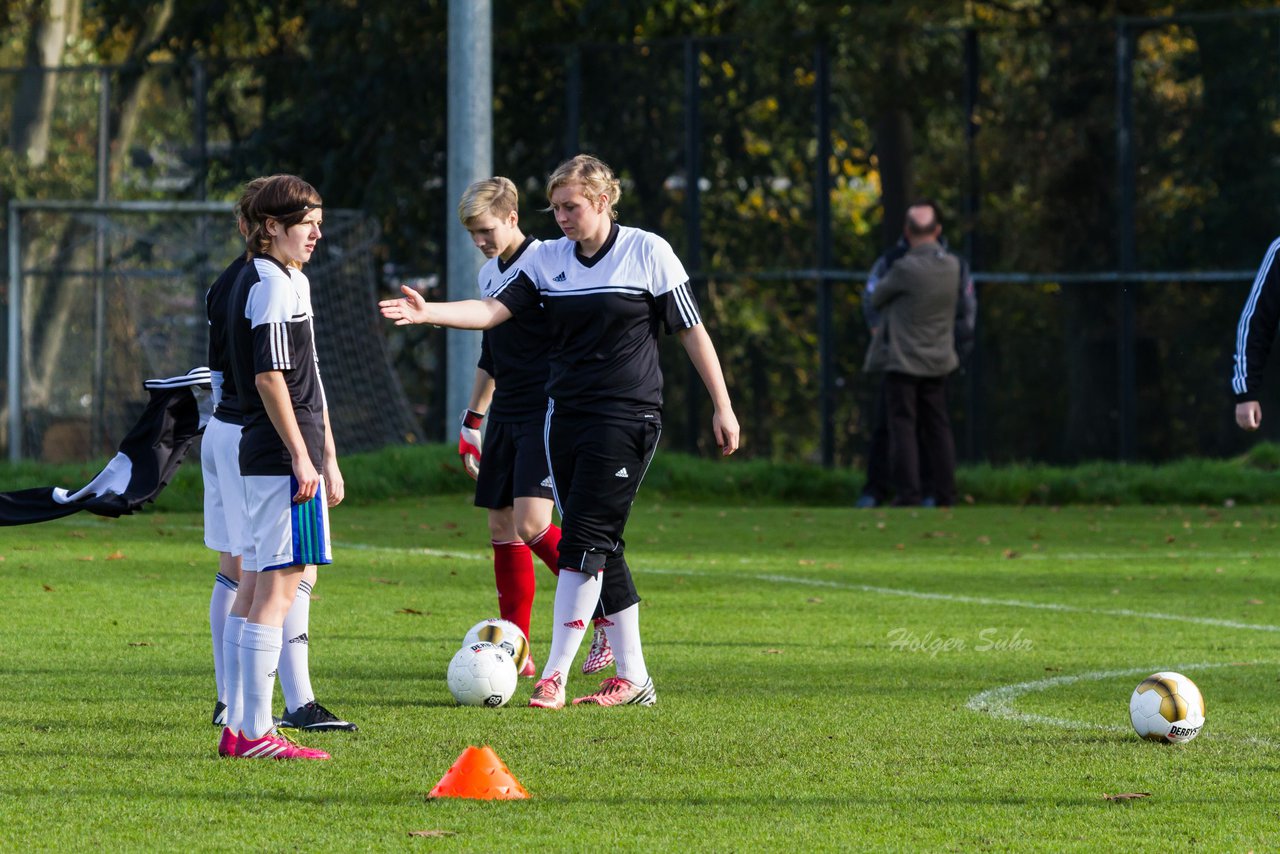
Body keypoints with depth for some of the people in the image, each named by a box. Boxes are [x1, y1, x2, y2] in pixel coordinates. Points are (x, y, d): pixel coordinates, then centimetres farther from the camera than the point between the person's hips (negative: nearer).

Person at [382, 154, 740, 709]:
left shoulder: (647, 252, -3)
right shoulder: (549, 259, 9)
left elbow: (691, 331, 0)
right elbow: (496, 309, 0)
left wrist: (723, 408, 0)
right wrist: (428, 313, -17)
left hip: (626, 417, -6)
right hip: (565, 416, 6)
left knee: (583, 542, -12)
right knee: (600, 549, 6)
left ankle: (553, 678, -11)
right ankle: (633, 678, 13)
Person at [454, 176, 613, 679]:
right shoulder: (489, 274, 15)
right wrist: (473, 420, 26)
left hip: (546, 414, -8)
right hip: (505, 418, 8)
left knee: (531, 524, -19)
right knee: (502, 530, 4)